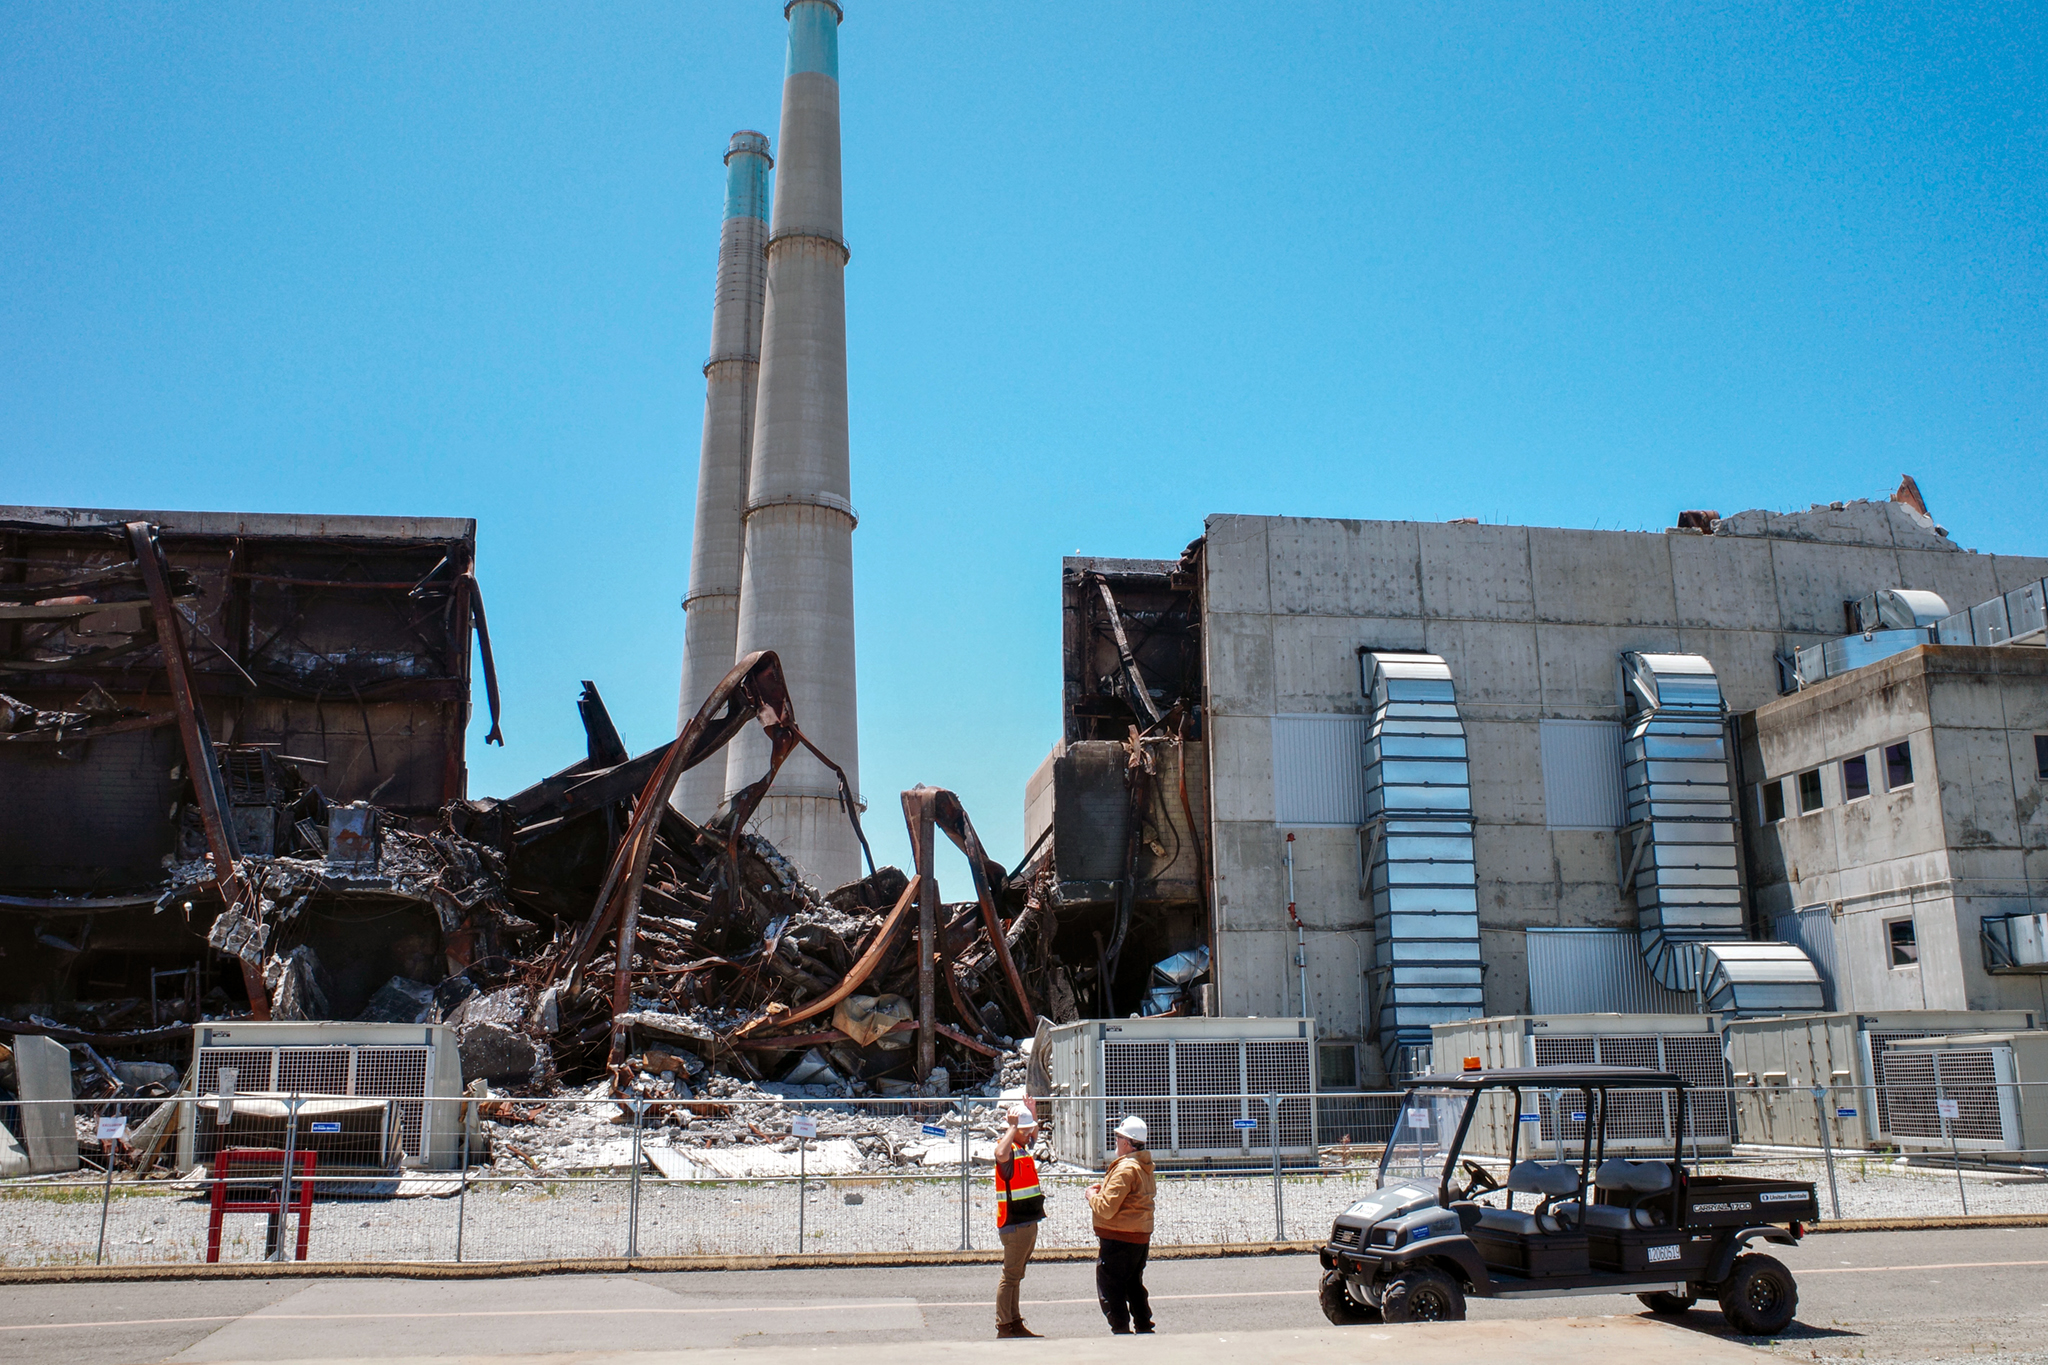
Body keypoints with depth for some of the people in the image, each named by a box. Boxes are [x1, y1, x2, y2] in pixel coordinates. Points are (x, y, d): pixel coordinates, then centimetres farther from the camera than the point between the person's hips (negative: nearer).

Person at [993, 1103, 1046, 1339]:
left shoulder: (1024, 1146, 13)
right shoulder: (1007, 1147, -14)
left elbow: (1035, 1133, 37)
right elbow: (1001, 1155, -41)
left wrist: (1032, 1112, 20)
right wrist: (1013, 1126, -31)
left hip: (1029, 1221, 9)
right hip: (1014, 1223, -9)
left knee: (1017, 1275, 16)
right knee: (1010, 1276, -5)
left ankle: (1016, 1324, 23)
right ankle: (1004, 1328, -1)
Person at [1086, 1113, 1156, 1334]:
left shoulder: (1126, 1168, -21)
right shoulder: (1145, 1166, 10)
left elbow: (1106, 1208, -23)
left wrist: (1092, 1194, -4)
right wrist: (1103, 1189, 12)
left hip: (1119, 1239, -10)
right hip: (1141, 1237, 10)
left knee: (1109, 1290, -2)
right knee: (1134, 1285, 21)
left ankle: (1121, 1331, -2)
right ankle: (1144, 1327, 26)